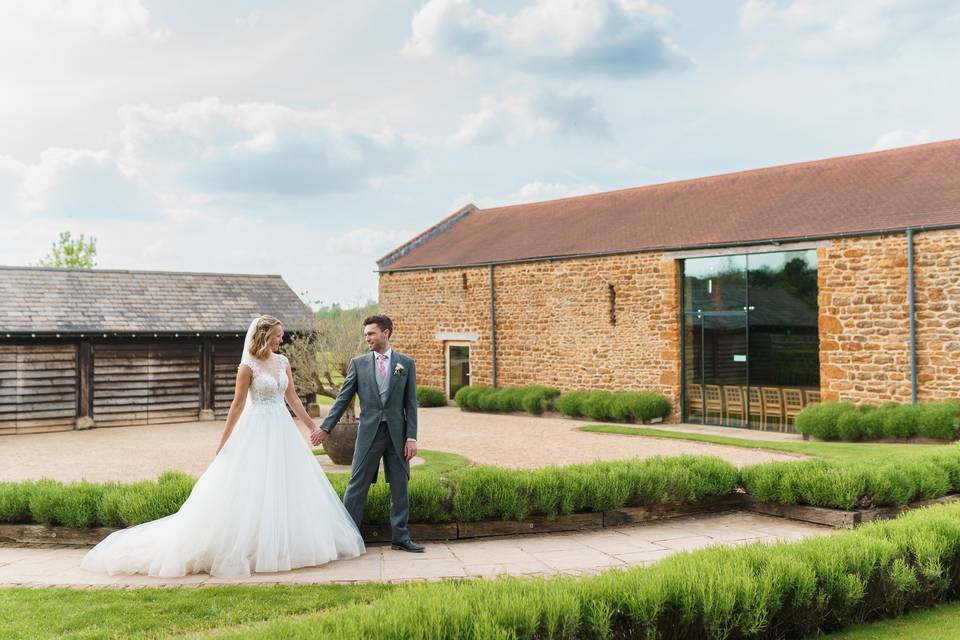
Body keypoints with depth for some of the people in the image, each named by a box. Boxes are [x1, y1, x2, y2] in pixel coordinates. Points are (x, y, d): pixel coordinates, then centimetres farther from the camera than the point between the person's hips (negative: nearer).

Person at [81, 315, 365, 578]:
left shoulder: (283, 362, 8)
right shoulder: (248, 366, -10)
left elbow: (292, 398, 13)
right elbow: (237, 406, -8)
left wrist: (313, 427, 12)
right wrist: (223, 442, -8)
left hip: (283, 431, 7)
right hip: (256, 432, -7)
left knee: (289, 489, 8)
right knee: (252, 491, -4)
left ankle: (284, 546, 19)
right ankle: (248, 546, 7)